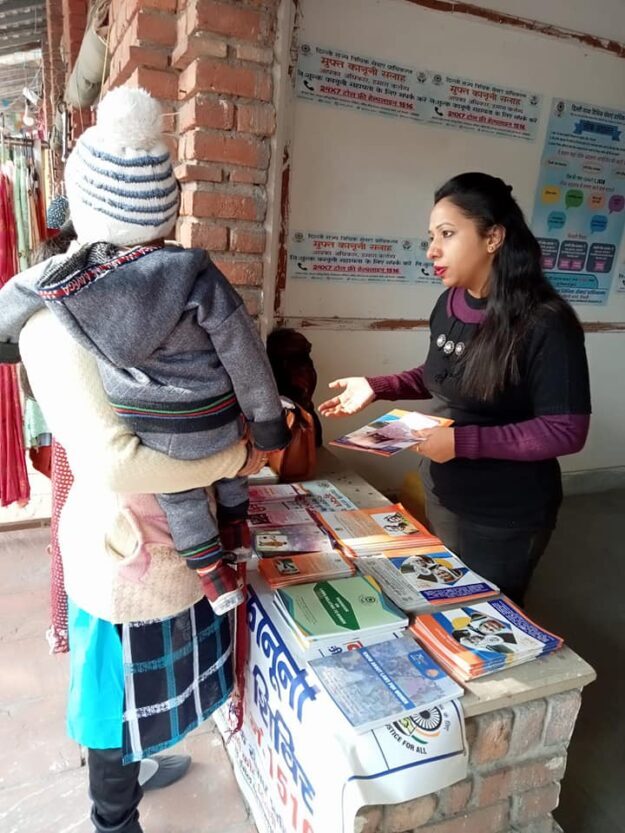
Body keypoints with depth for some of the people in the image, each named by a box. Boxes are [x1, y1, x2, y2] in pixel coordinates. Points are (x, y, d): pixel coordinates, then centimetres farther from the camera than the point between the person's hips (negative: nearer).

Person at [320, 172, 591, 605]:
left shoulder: (545, 324, -23)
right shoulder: (451, 302, -3)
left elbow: (566, 431, -22)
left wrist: (463, 442, -29)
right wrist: (376, 387, -2)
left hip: (506, 516, -6)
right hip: (441, 493, 6)